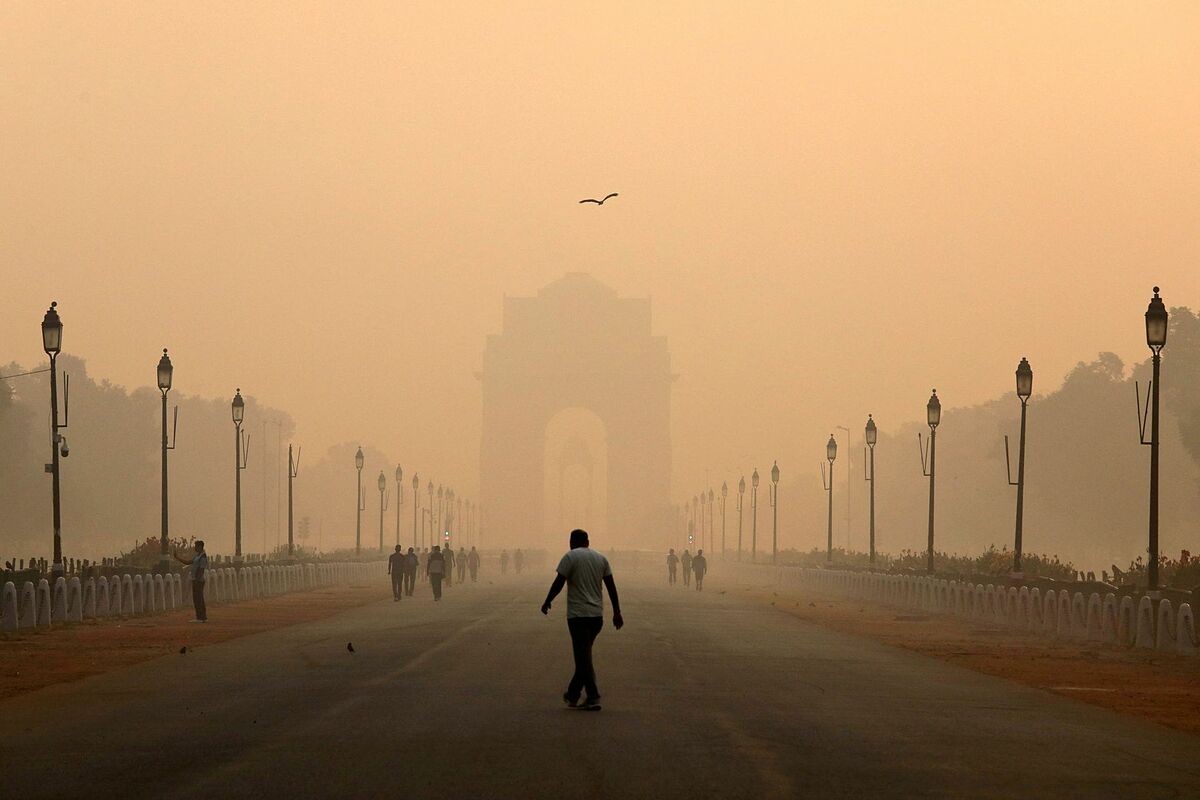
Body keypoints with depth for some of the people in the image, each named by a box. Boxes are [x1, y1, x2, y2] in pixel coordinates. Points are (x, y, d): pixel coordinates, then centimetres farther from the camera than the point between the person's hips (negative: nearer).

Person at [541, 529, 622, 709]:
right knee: (583, 655, 16)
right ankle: (573, 694, 22)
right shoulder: (601, 558, 12)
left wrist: (547, 602, 3)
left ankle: (593, 696, -11)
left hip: (578, 615, -6)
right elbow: (611, 586, 10)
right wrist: (617, 612, 13)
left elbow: (558, 583, -10)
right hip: (597, 615, 6)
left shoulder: (571, 557, -5)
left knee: (583, 656, -5)